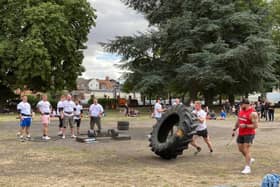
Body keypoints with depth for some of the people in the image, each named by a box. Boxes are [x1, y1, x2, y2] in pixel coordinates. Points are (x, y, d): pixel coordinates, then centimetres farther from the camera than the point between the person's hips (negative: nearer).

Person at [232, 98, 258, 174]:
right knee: (240, 149, 16)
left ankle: (247, 168, -4)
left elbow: (255, 126, -20)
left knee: (246, 150, -10)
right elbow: (238, 121, 20)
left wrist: (245, 126, -25)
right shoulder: (241, 111, 7)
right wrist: (234, 129, 15)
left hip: (249, 134, -8)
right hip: (241, 133, 8)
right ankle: (250, 159, 38)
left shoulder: (252, 113, -18)